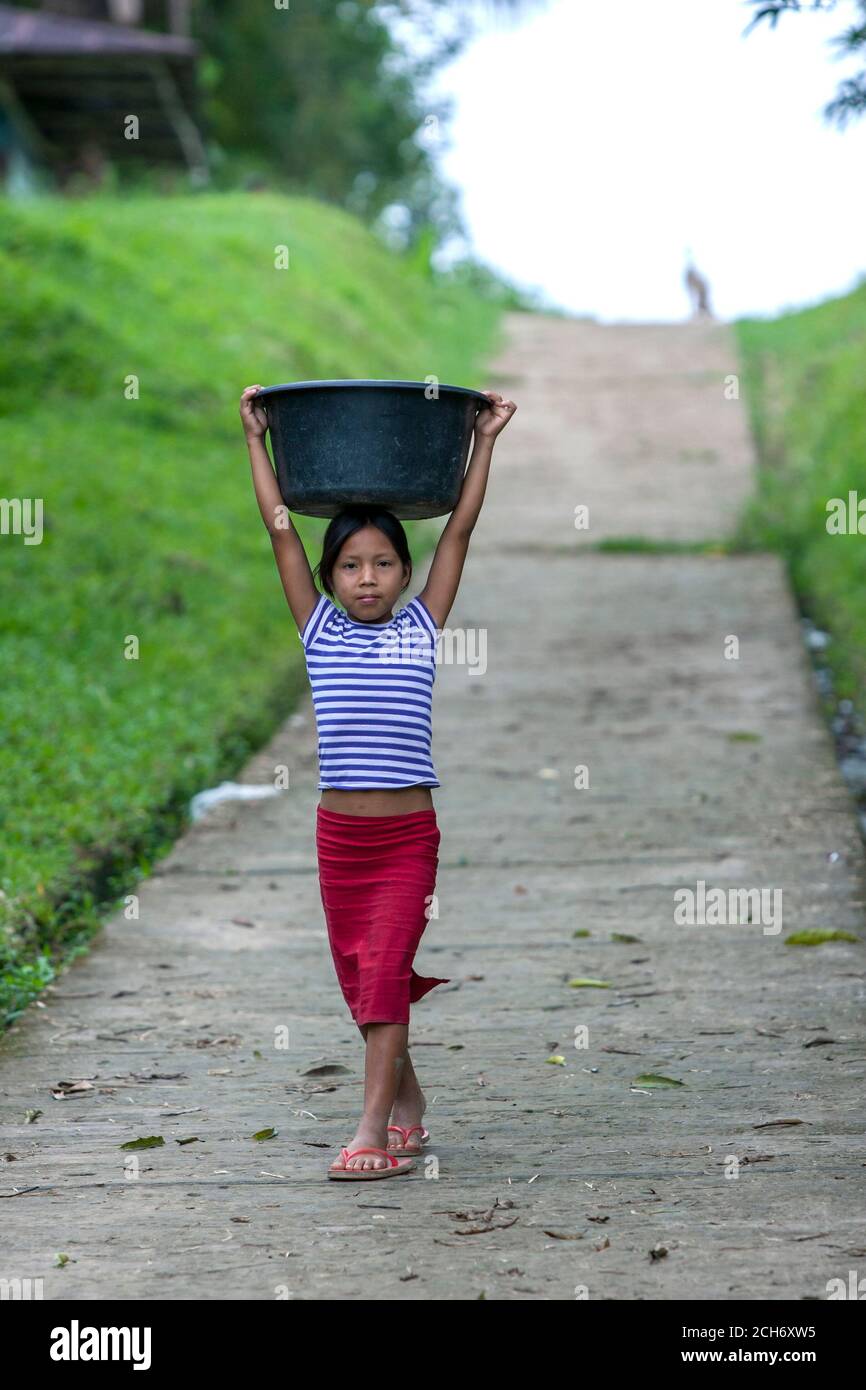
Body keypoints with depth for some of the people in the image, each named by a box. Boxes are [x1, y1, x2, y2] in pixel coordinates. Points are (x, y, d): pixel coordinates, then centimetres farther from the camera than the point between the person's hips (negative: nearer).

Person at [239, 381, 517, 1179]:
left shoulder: (421, 630, 2)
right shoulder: (320, 632, 4)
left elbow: (459, 531, 3)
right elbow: (280, 530, 5)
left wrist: (485, 443, 5)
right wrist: (256, 442, 7)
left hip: (408, 834, -3)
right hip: (339, 833, 3)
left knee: (385, 973, -11)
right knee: (360, 979, 11)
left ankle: (376, 1131, -13)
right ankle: (408, 1103, 30)